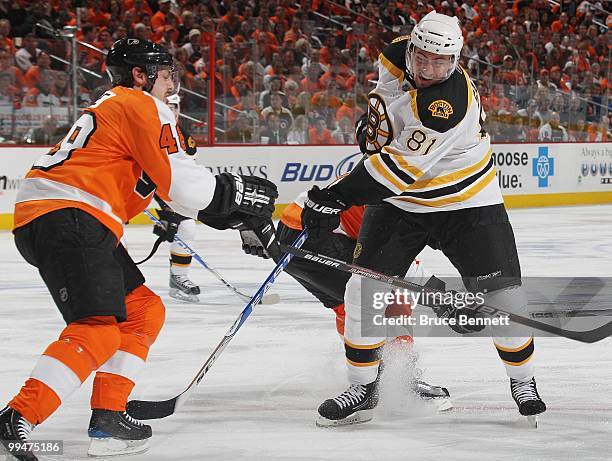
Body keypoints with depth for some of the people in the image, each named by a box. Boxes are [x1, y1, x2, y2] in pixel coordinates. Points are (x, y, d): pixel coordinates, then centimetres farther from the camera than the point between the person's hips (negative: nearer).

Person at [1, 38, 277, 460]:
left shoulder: (114, 106, 30)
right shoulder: (143, 106, -1)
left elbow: (160, 181, 30)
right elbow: (179, 181, -11)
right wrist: (236, 192, 3)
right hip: (68, 219, -11)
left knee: (144, 311, 17)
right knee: (98, 329, -21)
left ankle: (108, 419, 10)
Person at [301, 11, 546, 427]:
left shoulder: (451, 101, -31)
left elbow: (402, 168, -36)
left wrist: (336, 198, -36)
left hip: (468, 203, -5)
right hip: (400, 203, 5)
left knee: (503, 297, -9)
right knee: (364, 291, -9)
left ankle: (523, 382, 18)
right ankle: (363, 389, 5)